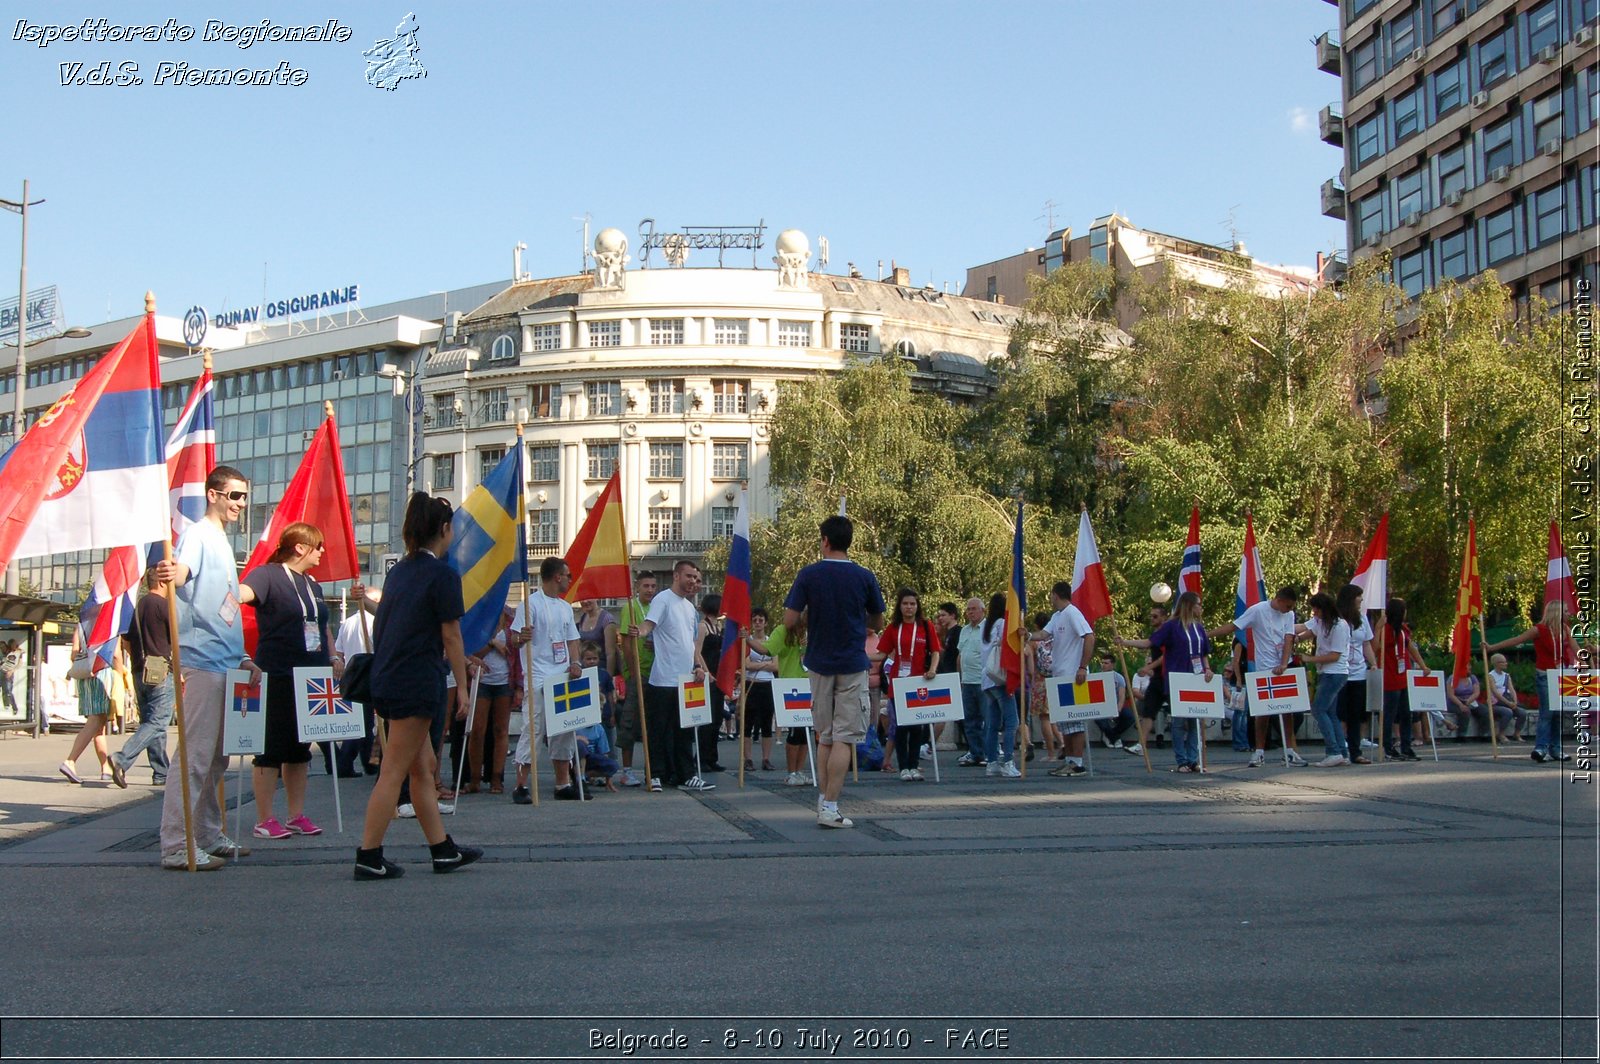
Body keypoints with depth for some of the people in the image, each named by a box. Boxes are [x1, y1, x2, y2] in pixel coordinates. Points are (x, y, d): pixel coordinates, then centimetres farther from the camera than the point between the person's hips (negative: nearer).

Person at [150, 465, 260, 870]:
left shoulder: (223, 542, 22)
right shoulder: (196, 535, -5)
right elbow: (181, 572, -28)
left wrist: (243, 658, 21)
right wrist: (170, 574, -51)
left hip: (225, 666, 10)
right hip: (202, 663, -10)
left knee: (217, 757, 14)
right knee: (195, 755, -11)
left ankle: (209, 836, 21)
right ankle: (176, 845, -10)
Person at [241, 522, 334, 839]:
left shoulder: (313, 585, 17)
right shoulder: (268, 575, -7)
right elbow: (243, 593, -27)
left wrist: (333, 660, 20)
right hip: (277, 678, -7)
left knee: (300, 749, 11)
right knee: (271, 748, -2)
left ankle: (297, 815, 18)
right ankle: (264, 820, 5)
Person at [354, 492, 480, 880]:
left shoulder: (398, 571, 13)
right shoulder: (443, 575, -10)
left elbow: (383, 628, 16)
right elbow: (451, 636, -9)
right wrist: (461, 685, -2)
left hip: (387, 680, 8)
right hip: (418, 681, -8)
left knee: (423, 768, 14)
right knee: (393, 772, -4)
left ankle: (443, 850, 20)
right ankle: (368, 858, -1)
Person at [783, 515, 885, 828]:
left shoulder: (808, 575, -5)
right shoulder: (864, 578, -4)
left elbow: (789, 621, -7)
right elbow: (877, 623, 7)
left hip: (819, 664, 2)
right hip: (852, 664, -2)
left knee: (825, 736, 14)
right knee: (844, 737, -2)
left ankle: (823, 800, 16)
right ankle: (830, 807, -7)